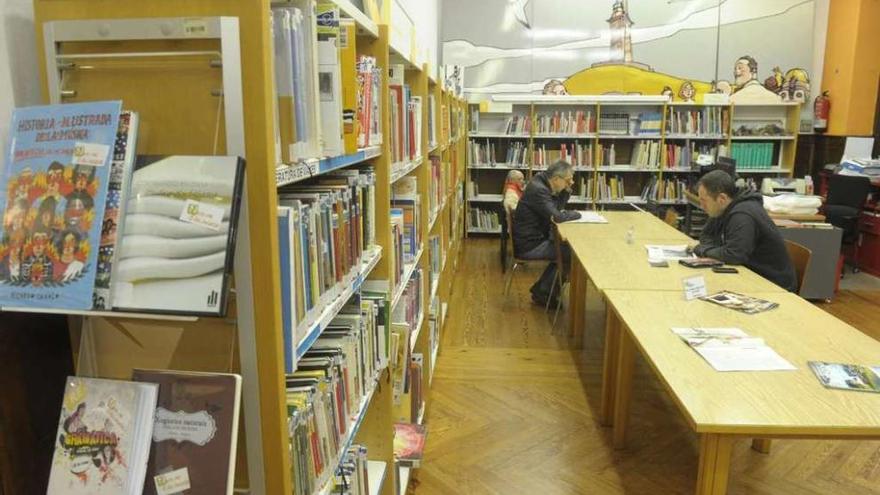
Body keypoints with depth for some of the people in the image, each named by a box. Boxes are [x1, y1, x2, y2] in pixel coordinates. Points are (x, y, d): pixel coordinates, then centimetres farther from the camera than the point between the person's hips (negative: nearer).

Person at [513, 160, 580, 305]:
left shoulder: (544, 185, 7)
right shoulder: (538, 190, -23)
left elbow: (558, 208, 15)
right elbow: (556, 216, -28)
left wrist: (567, 190, -1)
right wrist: (577, 214, -11)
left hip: (536, 238, 10)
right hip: (528, 246, -10)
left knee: (565, 248, 13)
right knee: (571, 253, -11)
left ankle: (541, 289, 20)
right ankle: (542, 293, 2)